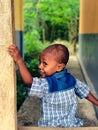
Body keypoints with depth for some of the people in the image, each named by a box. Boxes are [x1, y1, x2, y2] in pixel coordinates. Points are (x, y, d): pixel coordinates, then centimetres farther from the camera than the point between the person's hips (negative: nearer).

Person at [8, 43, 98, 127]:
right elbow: (86, 93, 5)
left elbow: (29, 81, -36)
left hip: (51, 125, -5)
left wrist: (19, 60, -41)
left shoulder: (46, 84, -24)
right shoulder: (71, 79, -5)